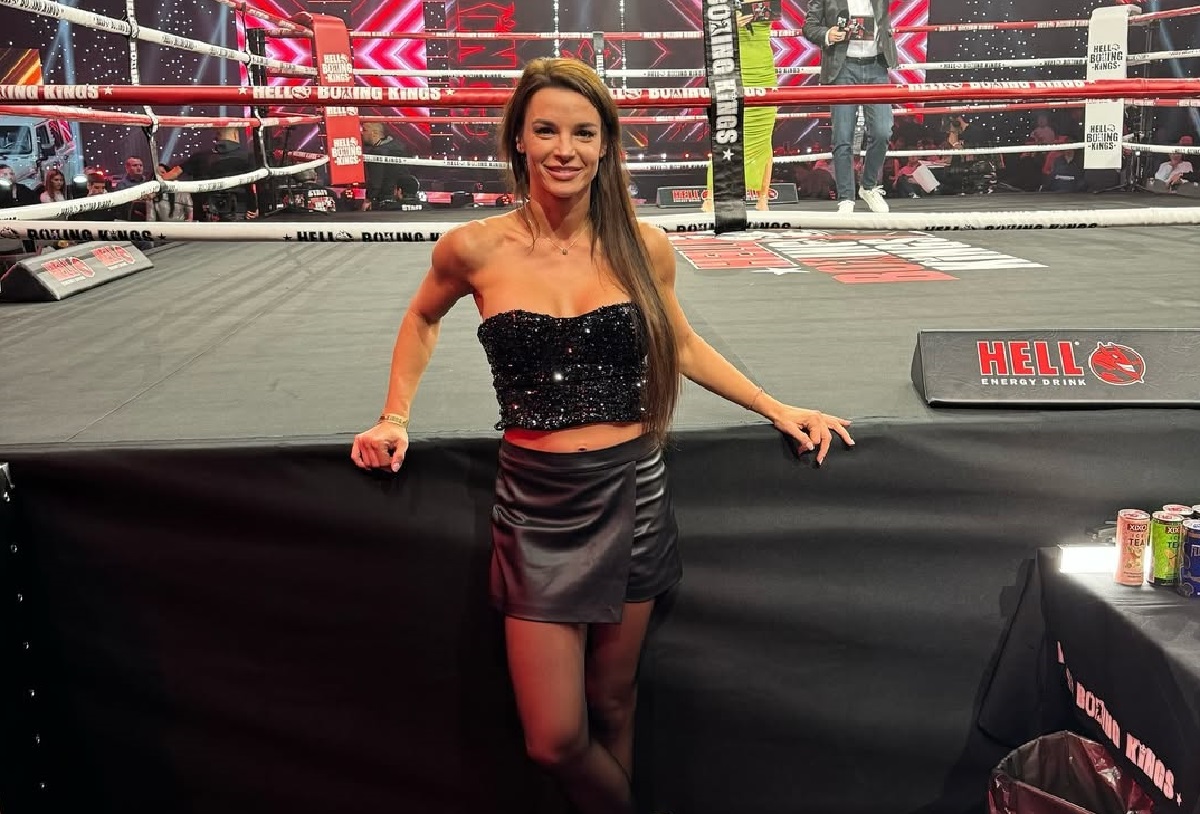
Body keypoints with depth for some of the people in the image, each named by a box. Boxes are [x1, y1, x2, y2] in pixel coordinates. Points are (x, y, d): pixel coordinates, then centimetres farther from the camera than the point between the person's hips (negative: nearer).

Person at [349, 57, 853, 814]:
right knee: (555, 739, 2)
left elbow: (683, 347, 14)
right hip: (535, 505, 0)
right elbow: (422, 320, 16)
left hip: (630, 497, 1)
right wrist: (395, 420, 7)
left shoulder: (643, 246, -2)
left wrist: (777, 409, 11)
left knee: (613, 702, 15)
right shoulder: (475, 249, -5)